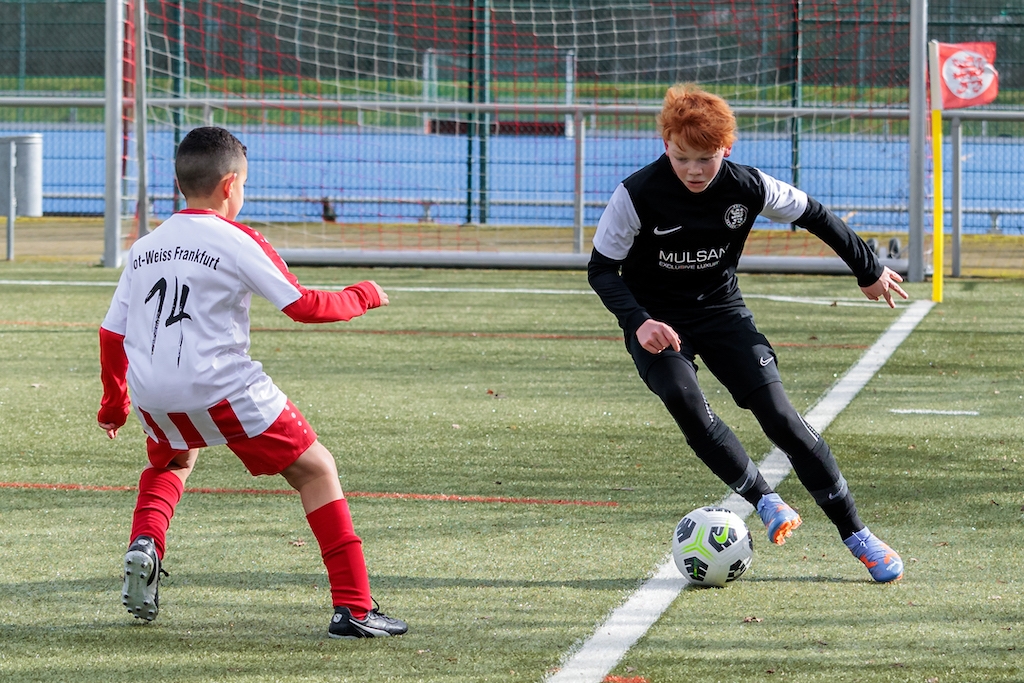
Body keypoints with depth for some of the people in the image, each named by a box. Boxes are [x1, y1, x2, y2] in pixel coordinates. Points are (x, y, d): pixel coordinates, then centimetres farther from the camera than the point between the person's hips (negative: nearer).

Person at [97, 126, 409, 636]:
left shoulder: (144, 248, 13)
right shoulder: (236, 241, -4)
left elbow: (111, 333, 16)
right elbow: (305, 307, -6)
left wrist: (114, 403, 30)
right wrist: (363, 297, 11)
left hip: (151, 390, 6)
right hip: (222, 386, -6)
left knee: (172, 460, 38)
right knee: (316, 470, 6)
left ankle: (144, 545, 9)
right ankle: (353, 608, -1)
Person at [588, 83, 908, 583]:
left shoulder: (748, 188, -15)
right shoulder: (638, 195, -21)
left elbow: (814, 216, 3)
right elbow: (601, 268, -12)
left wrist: (868, 271, 14)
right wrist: (637, 322, -29)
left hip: (721, 312, 1)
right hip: (657, 320, -1)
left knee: (778, 415, -12)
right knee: (684, 400, -31)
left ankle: (854, 532, -5)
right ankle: (763, 499, -16)